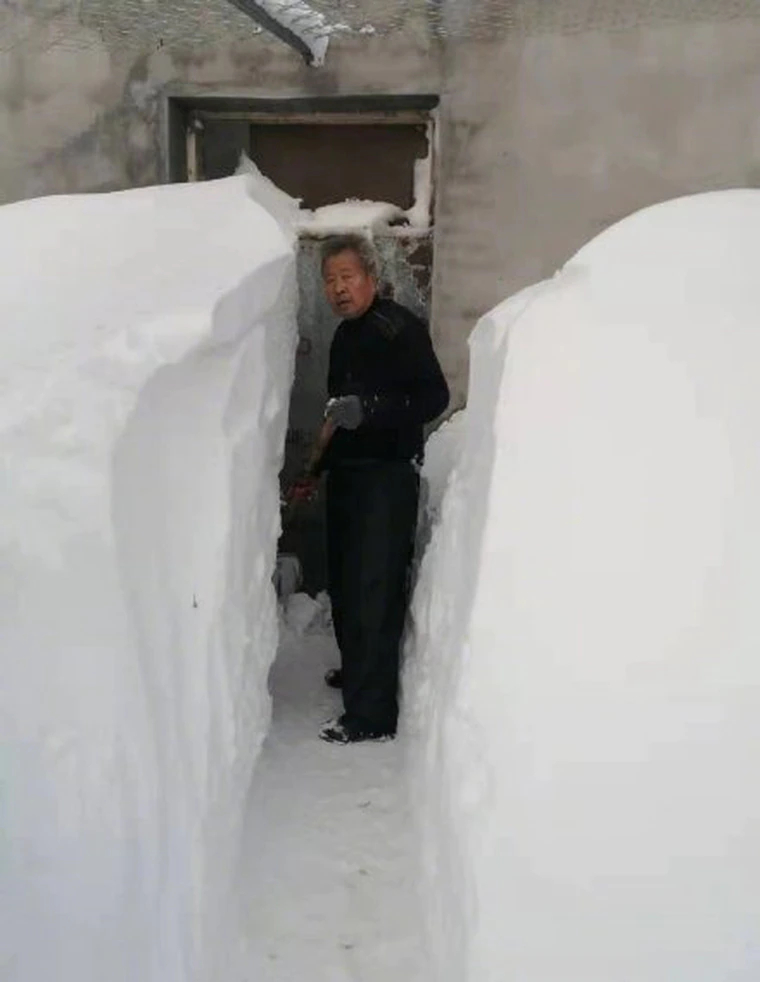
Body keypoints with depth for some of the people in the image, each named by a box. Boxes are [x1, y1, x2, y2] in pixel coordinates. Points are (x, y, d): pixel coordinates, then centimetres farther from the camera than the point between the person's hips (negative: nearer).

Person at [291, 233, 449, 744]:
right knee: (344, 582, 16)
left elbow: (434, 396, -19)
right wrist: (318, 470, 28)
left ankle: (372, 715, -5)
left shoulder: (400, 327, -11)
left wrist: (369, 410, -28)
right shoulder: (345, 336, 16)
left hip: (389, 476, -9)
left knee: (373, 591, -10)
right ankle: (357, 669, 35)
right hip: (349, 473, 9)